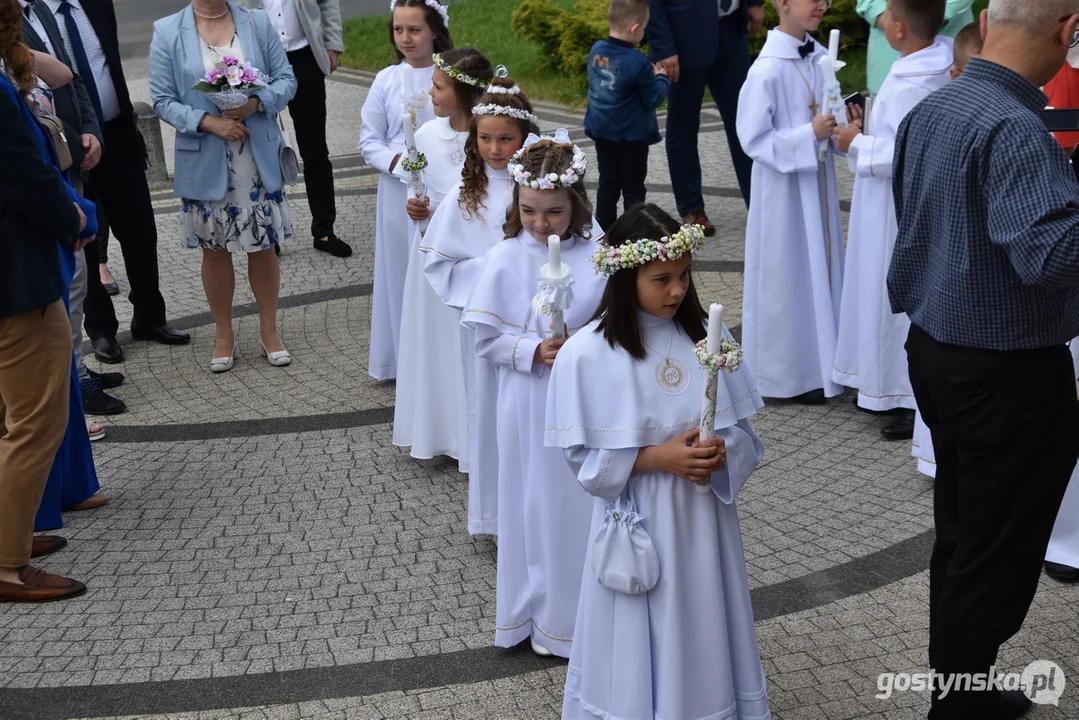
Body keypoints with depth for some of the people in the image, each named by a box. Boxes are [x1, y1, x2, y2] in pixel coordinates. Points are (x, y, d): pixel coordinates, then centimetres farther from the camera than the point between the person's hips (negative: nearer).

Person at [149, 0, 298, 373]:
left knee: (264, 246, 8)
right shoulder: (167, 32, -3)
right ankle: (225, 336, 26)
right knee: (215, 250, 10)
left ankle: (269, 331, 24)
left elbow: (286, 80, 3)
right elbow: (163, 100, -5)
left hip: (258, 161, 1)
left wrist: (256, 103, -16)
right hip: (205, 164, -1)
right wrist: (208, 121, -19)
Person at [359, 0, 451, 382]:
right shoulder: (387, 79, 1)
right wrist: (395, 161, -13)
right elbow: (369, 141, 4)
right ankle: (402, 360, 20)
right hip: (399, 190, 1)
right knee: (400, 270, 8)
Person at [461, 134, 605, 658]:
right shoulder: (505, 258, -6)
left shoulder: (596, 257, -7)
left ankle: (577, 609, 27)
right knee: (533, 503, 11)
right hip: (528, 405, 1)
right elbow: (485, 338, -4)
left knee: (581, 502, 8)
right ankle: (537, 611, 29)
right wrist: (535, 351, -18)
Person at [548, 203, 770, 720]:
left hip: (704, 518, 3)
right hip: (637, 521, -3)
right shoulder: (588, 353, -12)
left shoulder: (707, 338, -2)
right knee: (643, 645, 10)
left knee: (702, 634, 15)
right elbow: (585, 455, -9)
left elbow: (744, 432, 4)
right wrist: (660, 457, -19)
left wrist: (721, 452, -18)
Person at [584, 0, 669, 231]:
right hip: (632, 134, -6)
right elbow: (653, 99, -15)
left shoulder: (596, 51, -3)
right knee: (633, 188, 4)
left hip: (602, 130, 6)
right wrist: (661, 78, 4)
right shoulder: (638, 62, -22)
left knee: (608, 183, 15)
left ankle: (604, 230, 20)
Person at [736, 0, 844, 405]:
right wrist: (809, 135, -22)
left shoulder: (820, 58, 3)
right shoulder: (767, 70, -19)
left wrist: (836, 125, -5)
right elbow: (753, 139, -18)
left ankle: (818, 361, 28)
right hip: (784, 186, -7)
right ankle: (788, 375, 17)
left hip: (818, 179, 7)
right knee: (787, 276, 4)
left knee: (819, 268, 15)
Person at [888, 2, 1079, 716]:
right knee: (999, 552, 6)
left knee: (961, 535, 20)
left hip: (934, 348, 9)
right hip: (1008, 372, -9)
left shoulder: (930, 109, 4)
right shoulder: (1014, 130, -24)